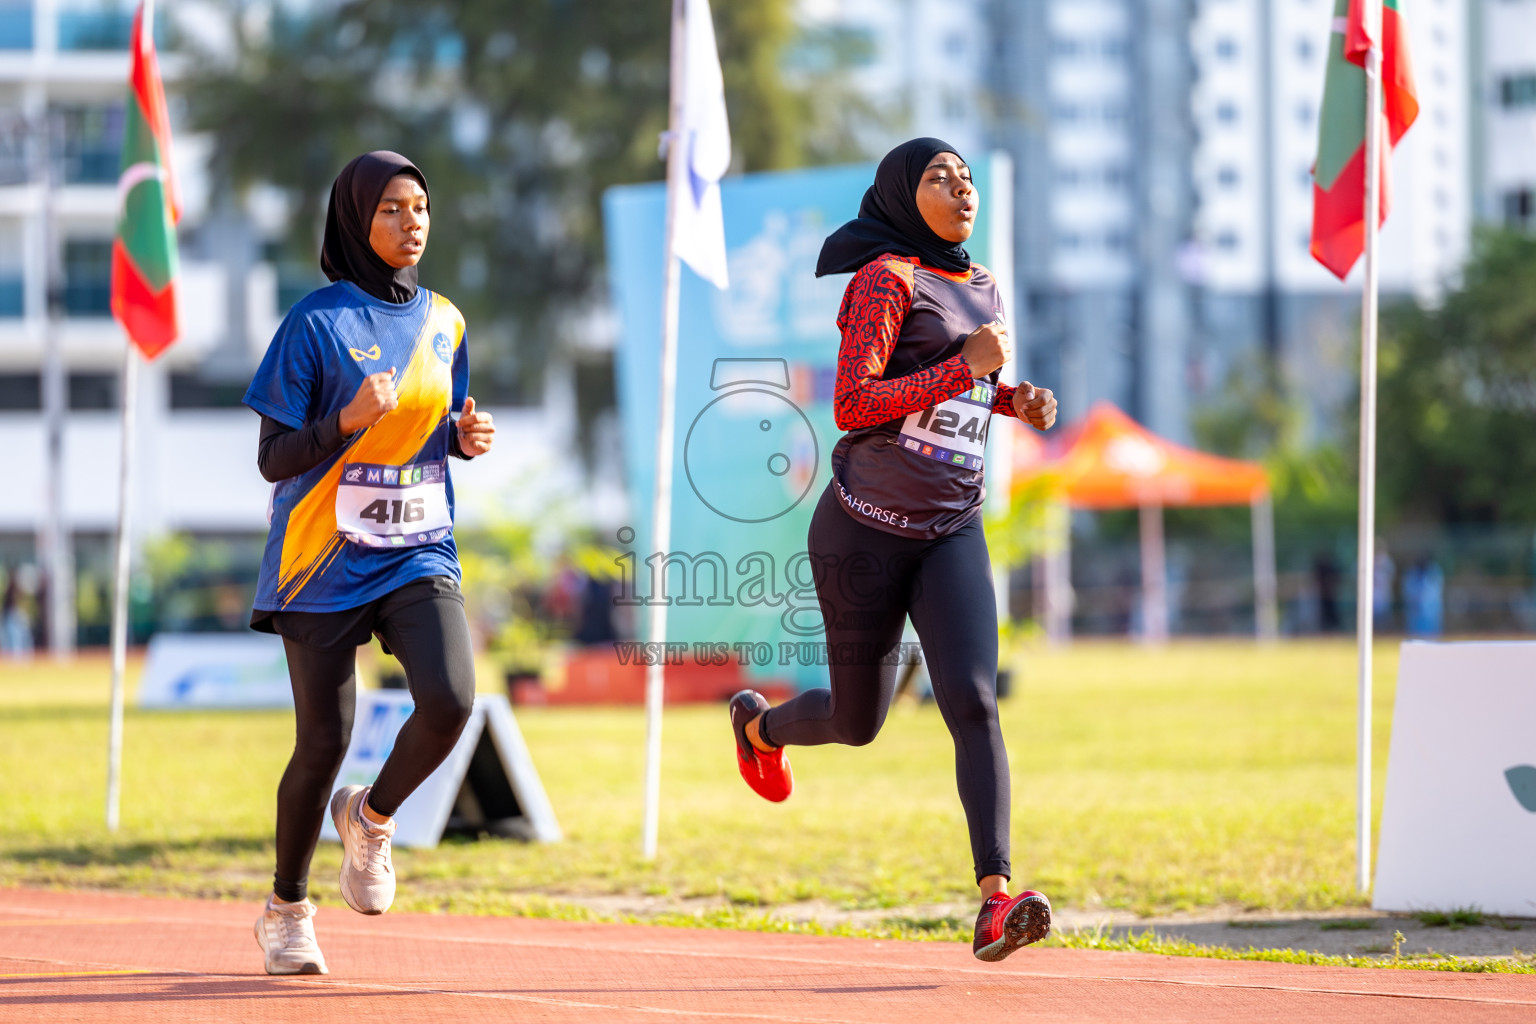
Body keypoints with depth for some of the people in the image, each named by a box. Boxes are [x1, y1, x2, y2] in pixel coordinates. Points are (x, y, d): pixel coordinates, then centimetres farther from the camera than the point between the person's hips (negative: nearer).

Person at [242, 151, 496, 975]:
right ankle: (286, 909, 24)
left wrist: (465, 437, -1)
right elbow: (273, 459, -9)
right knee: (324, 740, 1)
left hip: (419, 554, 4)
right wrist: (350, 420, -25)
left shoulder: (441, 322, 9)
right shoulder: (317, 322, -8)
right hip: (327, 560, -4)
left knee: (450, 701, -19)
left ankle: (372, 817, 12)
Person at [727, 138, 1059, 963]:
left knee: (973, 702, -17)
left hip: (951, 533, 5)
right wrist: (966, 368, -21)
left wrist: (1012, 400, 10)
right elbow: (851, 403, -19)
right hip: (865, 530, -4)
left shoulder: (983, 287, 13)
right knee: (858, 721, 10)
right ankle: (759, 724, 45)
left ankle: (995, 899, -25)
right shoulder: (888, 278, -10)